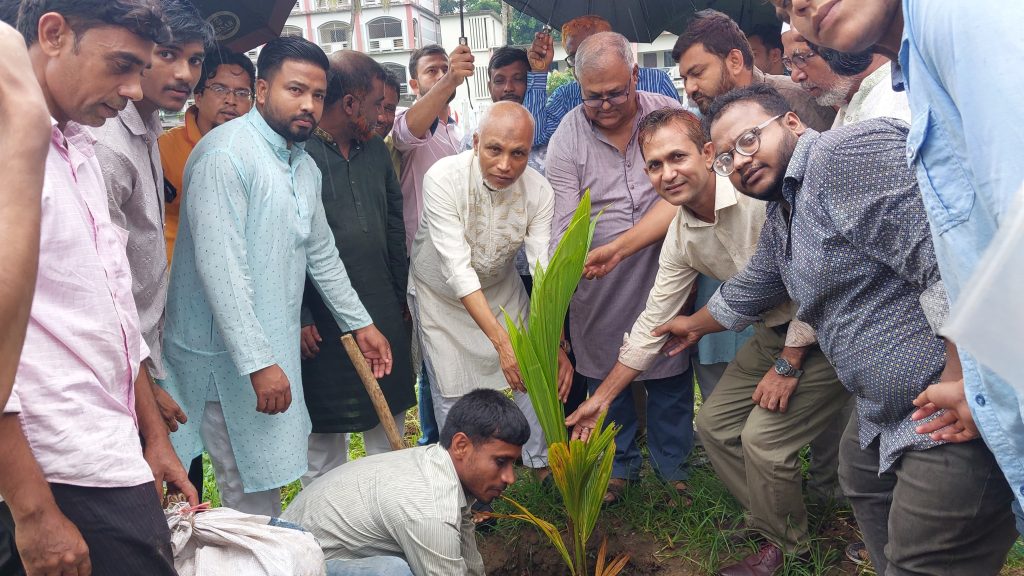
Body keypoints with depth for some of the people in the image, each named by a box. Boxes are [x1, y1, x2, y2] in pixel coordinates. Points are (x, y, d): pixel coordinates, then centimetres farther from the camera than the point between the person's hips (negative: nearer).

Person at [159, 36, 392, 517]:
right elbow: (220, 268, -23)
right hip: (227, 355, -8)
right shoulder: (225, 154, -16)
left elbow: (322, 254, 23)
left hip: (274, 346, 8)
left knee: (268, 482, 15)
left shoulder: (305, 166, 12)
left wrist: (360, 323, 24)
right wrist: (259, 362, -24)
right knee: (251, 492, -2)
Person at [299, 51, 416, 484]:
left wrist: (403, 293, 15)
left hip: (384, 315, 7)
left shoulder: (375, 150, 10)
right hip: (323, 323, -7)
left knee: (390, 418, 17)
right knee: (324, 432, 8)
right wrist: (299, 318, -17)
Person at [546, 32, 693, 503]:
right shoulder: (568, 139, -9)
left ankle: (671, 462, 34)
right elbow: (565, 226, -12)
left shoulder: (668, 115, -5)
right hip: (598, 288, 0)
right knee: (604, 374, 13)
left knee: (671, 373, 12)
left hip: (662, 274, 1)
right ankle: (620, 462, 36)